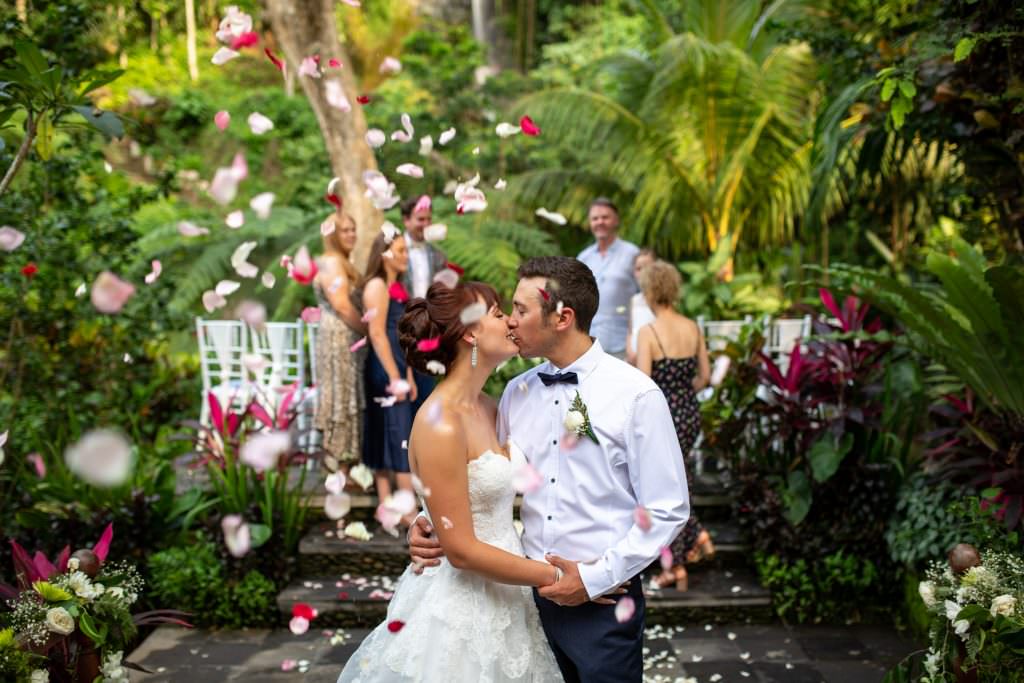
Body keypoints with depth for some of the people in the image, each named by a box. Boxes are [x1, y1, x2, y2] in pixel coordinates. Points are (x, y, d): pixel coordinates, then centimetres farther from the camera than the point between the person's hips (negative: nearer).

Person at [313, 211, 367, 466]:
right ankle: (339, 466, 0)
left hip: (350, 340, 10)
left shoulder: (343, 263, 20)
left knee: (349, 402, 11)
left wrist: (366, 331, 8)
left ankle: (344, 464, 15)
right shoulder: (331, 262, -12)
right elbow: (342, 305, -19)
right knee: (342, 400, -5)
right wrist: (368, 331, -10)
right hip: (339, 339, -10)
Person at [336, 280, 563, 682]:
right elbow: (462, 551, -21)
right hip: (463, 607, -8)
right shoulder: (441, 425, -22)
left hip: (500, 598, 8)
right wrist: (556, 576, -16)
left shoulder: (488, 408, 5)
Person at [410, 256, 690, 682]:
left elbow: (667, 512, -10)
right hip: (533, 593, 4)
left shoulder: (636, 395, -11)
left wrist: (595, 578, -13)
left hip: (603, 599, -4)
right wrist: (432, 523, -8)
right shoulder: (516, 393, 3)